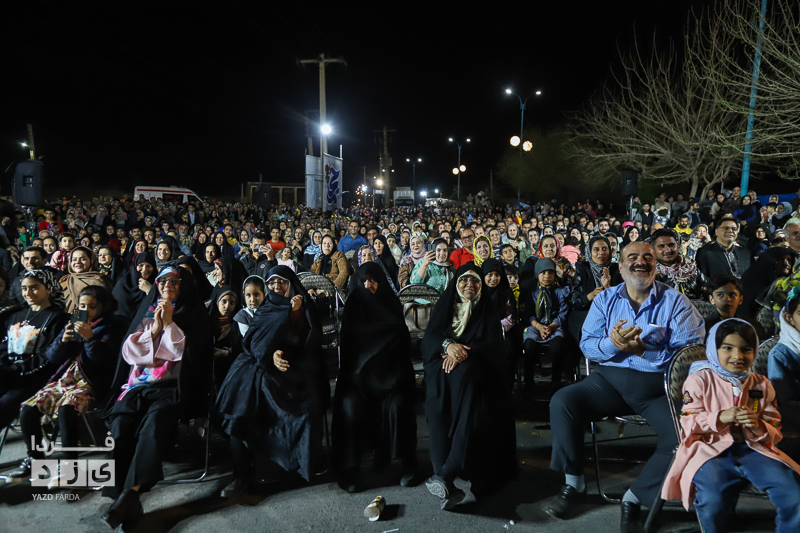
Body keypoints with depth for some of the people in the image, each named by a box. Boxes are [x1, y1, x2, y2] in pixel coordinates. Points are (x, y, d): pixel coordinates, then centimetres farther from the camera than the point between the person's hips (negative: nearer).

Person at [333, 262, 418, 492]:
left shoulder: (392, 302, 6)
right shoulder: (355, 302, 5)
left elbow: (402, 338, 7)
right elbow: (349, 338, 4)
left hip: (389, 367, 0)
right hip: (359, 368, 0)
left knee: (398, 405, -27)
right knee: (351, 406, -26)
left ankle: (407, 463, -9)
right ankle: (348, 469, -14)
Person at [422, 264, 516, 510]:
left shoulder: (488, 311, 16)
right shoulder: (443, 307, 20)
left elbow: (493, 343, 2)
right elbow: (429, 338, 7)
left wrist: (464, 352, -16)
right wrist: (448, 345, -16)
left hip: (476, 366, -1)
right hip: (443, 363, 1)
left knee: (463, 374, -36)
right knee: (437, 398, -31)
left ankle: (446, 474, -43)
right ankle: (447, 487, -38)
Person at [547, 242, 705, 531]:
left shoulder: (675, 301, 0)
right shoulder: (605, 299, 9)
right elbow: (586, 345, 3)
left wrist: (643, 350, -21)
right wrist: (612, 344, -18)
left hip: (659, 387, -2)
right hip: (610, 379, 2)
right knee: (562, 402, -20)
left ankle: (635, 497, -4)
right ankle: (573, 483, -1)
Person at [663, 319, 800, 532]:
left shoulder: (762, 385, 13)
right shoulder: (699, 380, 2)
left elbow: (775, 431, 13)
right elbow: (689, 422, -2)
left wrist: (759, 427, -12)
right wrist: (720, 417, -19)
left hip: (753, 448, 4)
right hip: (712, 449, -3)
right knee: (712, 502, -29)